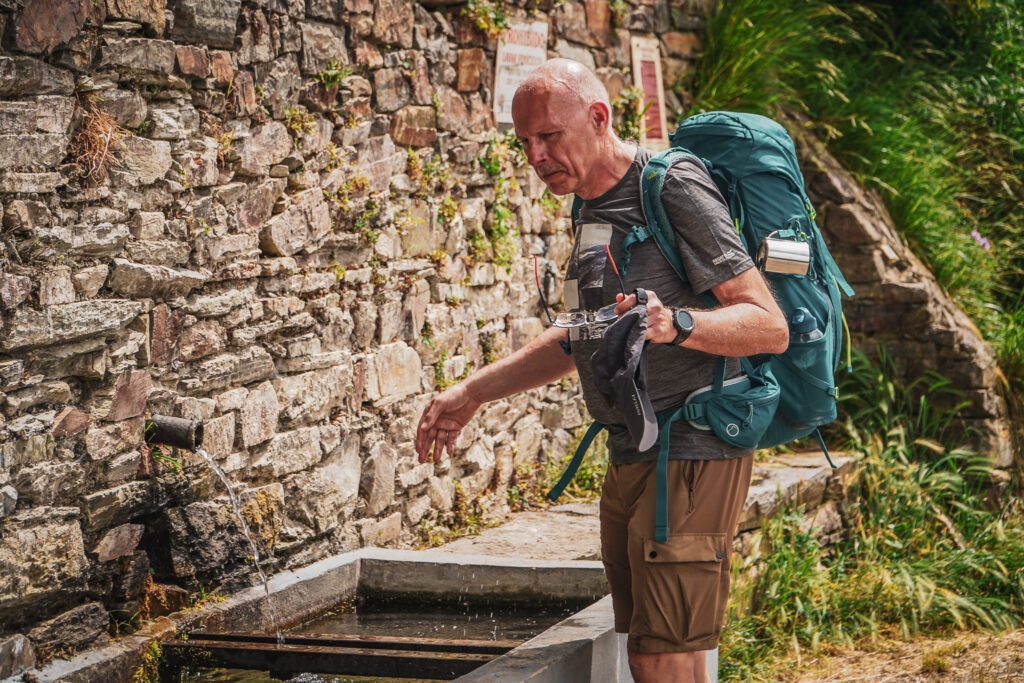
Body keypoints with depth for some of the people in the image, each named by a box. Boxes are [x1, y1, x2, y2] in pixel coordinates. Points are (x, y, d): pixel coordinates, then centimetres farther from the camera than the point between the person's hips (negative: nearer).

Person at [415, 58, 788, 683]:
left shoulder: (675, 189, -14)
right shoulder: (594, 205, 15)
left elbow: (770, 327, -20)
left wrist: (677, 323, -38)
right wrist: (474, 392, 22)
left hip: (692, 457, -9)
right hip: (631, 460, 9)